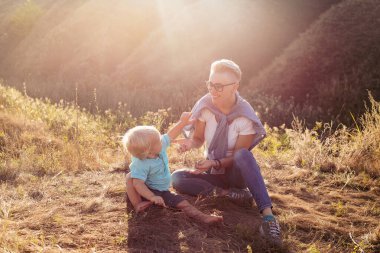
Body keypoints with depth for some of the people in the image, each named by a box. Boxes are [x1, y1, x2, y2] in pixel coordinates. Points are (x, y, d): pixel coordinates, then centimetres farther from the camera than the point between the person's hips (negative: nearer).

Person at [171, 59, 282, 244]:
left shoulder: (245, 116, -22)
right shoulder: (205, 106, -13)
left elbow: (239, 156, -17)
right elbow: (199, 139, -2)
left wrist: (215, 163, -32)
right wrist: (190, 143, -25)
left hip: (236, 172, -3)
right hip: (214, 172, 4)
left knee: (242, 154, -39)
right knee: (177, 178, -23)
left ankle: (268, 215, -46)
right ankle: (230, 194, -24)